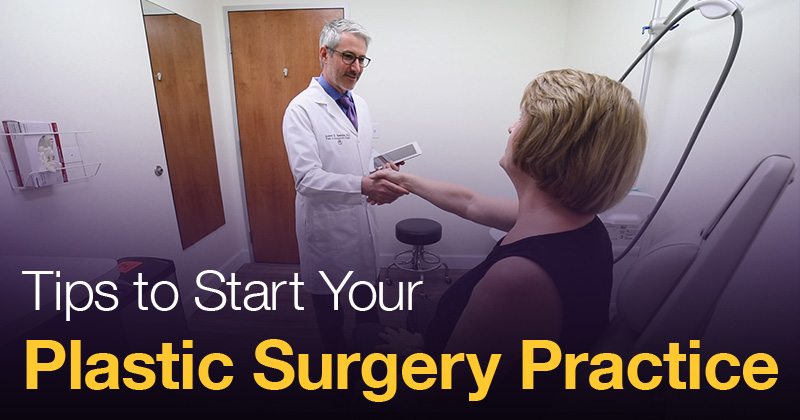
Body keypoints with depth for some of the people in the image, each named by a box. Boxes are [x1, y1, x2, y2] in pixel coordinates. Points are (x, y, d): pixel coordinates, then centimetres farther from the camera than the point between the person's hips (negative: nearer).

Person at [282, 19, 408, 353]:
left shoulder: (360, 104, 8)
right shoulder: (302, 109, -15)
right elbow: (306, 177, -24)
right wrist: (362, 185, -37)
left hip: (362, 218, 6)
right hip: (327, 223, -6)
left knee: (366, 300, 22)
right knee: (329, 302, 16)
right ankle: (337, 355, 41)